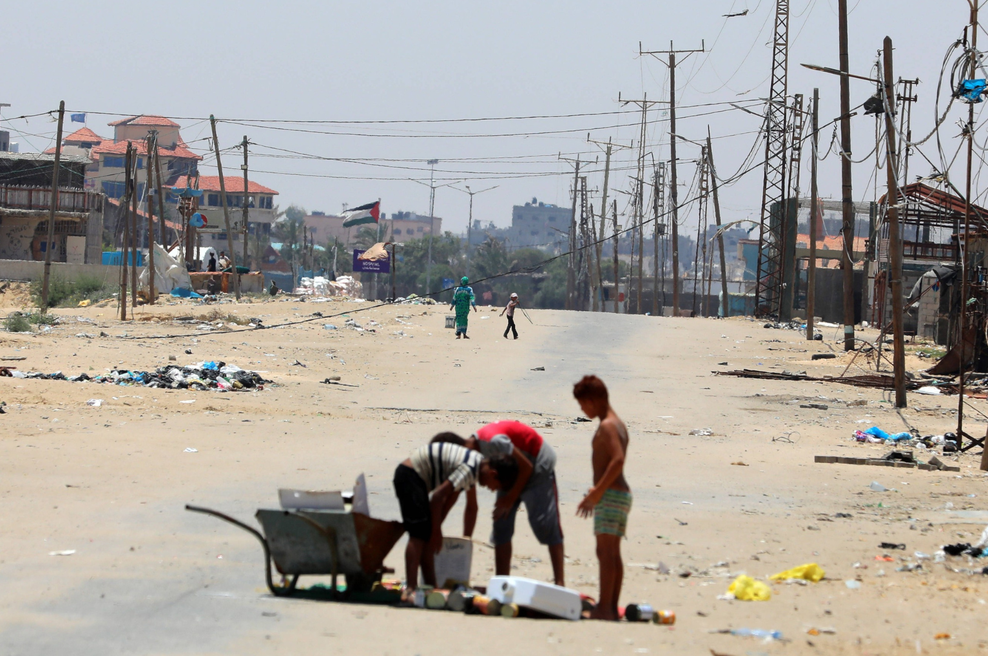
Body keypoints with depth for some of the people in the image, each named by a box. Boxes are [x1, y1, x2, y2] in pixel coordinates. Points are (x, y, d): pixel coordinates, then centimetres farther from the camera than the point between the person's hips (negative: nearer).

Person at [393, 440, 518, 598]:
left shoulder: (478, 463, 8)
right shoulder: (470, 469, -23)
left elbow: (452, 496, 15)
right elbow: (438, 495, -21)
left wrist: (436, 527, 15)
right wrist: (437, 530, -11)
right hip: (409, 475, -10)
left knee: (428, 535, 10)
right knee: (420, 534, -15)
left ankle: (430, 586, 13)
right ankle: (410, 589, -21)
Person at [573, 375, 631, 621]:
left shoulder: (607, 426, -13)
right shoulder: (619, 424, 17)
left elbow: (618, 460, -24)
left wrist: (598, 491, -21)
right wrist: (597, 492, 19)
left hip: (611, 495, -10)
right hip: (621, 494, 10)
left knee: (605, 552, -11)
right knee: (613, 553, 10)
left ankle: (604, 608, -14)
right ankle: (612, 608, 11)